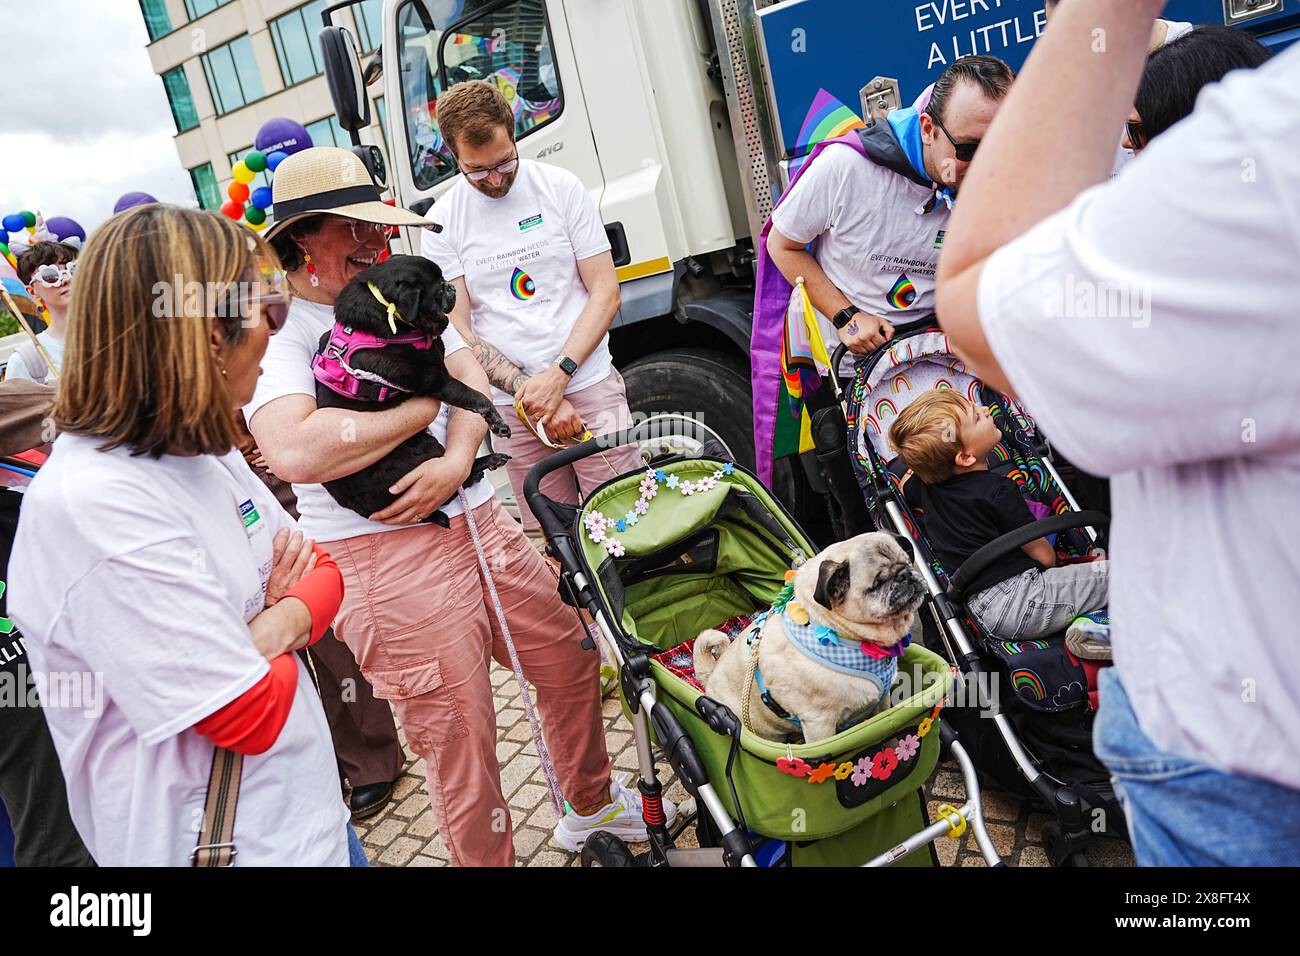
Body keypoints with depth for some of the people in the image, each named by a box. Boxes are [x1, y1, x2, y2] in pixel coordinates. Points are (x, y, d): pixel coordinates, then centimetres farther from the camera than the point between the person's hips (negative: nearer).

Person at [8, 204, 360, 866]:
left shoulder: (201, 451, -1)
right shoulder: (91, 505, -28)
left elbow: (320, 570, 6)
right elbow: (251, 714, -26)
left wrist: (283, 621, -15)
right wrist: (279, 637, -7)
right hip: (226, 843, -7)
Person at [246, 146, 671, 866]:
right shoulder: (274, 333, -9)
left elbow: (469, 376, 8)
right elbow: (295, 452, -27)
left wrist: (457, 459, -13)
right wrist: (422, 407, -14)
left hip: (480, 522, 8)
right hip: (386, 557, -7)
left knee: (570, 659, 20)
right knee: (459, 742, 0)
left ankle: (591, 805, 45)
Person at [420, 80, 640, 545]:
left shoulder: (561, 187, 2)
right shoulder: (443, 221, 3)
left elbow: (605, 293, -1)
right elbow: (458, 331, 0)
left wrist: (558, 376, -13)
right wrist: (530, 393, -13)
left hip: (590, 389, -1)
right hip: (513, 406, 1)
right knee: (550, 540, 3)